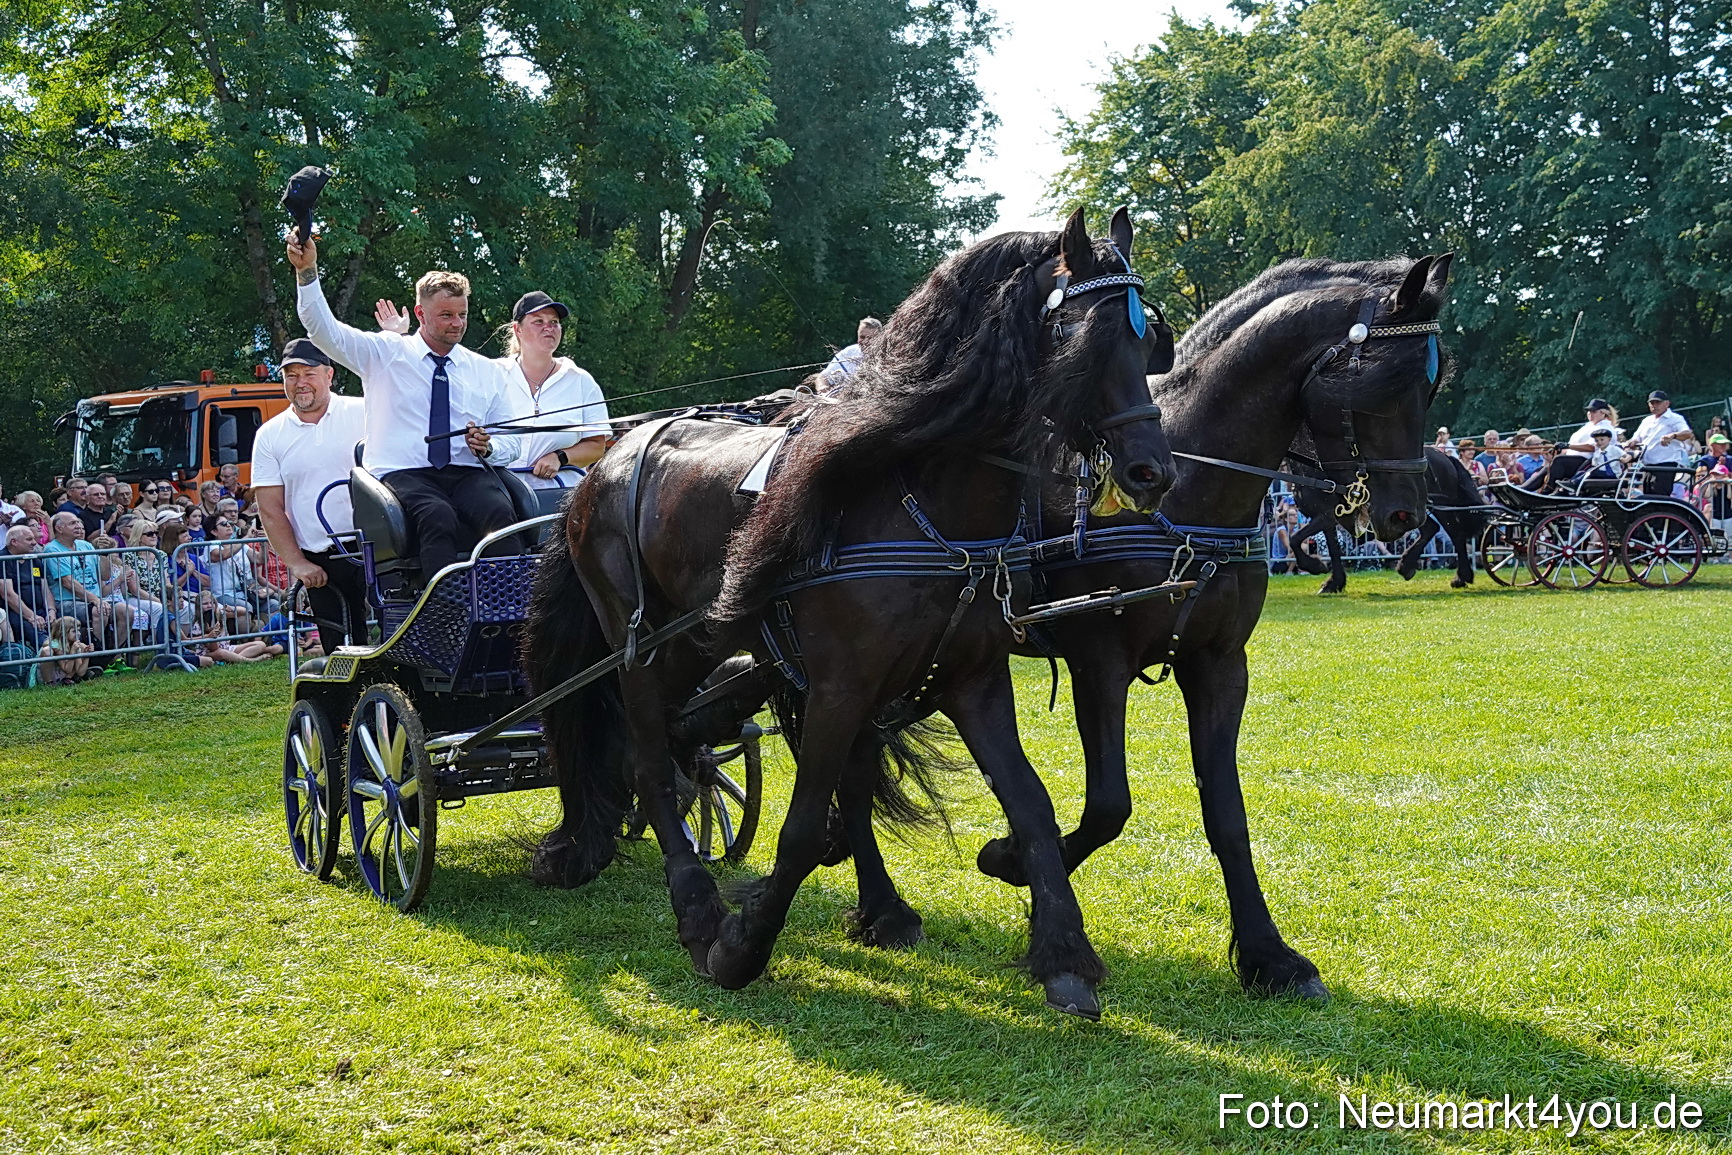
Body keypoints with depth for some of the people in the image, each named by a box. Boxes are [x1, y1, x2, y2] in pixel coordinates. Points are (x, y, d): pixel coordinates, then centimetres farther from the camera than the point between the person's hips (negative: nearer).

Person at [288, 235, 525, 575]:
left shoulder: (487, 372, 19)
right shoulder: (386, 353, 13)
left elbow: (511, 445, 21)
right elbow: (325, 332, 0)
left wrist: (487, 448, -3)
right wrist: (306, 272, -14)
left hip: (468, 475, 2)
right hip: (402, 475, -2)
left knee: (500, 511, -33)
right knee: (438, 516, -38)